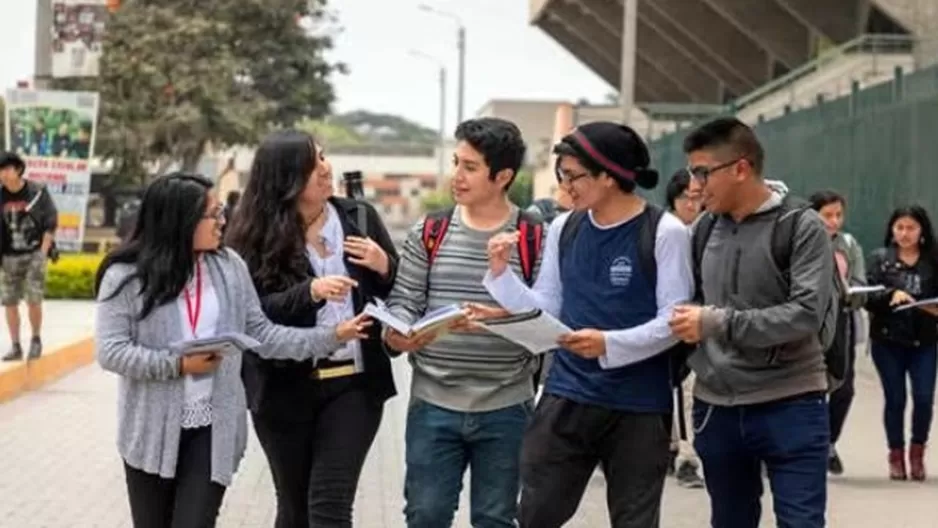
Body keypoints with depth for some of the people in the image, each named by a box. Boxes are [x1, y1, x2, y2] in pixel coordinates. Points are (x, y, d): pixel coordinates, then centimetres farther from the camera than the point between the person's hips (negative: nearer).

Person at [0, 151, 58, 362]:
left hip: (34, 254, -3)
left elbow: (51, 223, -3)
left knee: (33, 300, -7)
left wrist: (43, 253, -8)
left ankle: (36, 340, 14)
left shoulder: (37, 192, -7)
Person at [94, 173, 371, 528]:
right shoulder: (127, 276, -8)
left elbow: (261, 335, 4)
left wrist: (331, 337, -4)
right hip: (151, 431, -1)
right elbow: (111, 351, -12)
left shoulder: (229, 267, 3)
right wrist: (178, 365, -18)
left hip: (213, 430, 1)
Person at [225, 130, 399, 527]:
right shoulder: (256, 235, -4)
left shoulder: (359, 218, 4)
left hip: (354, 383, 0)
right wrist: (310, 292, -27)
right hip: (285, 390, 0)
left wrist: (385, 268, -10)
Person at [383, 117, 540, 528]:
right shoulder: (429, 232, 4)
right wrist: (397, 332, -18)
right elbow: (403, 301, 3)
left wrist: (502, 319, -24)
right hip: (433, 405, 2)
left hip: (505, 409, -1)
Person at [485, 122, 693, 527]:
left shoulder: (664, 232, -9)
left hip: (638, 407, -4)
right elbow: (545, 310, 8)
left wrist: (610, 344, -24)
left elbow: (673, 321, -12)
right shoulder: (563, 228, 6)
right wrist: (501, 273, -6)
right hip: (565, 397, 4)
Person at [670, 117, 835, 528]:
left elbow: (806, 314, -18)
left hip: (791, 408, -5)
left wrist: (718, 323, -21)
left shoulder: (801, 226, -8)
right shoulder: (703, 229, 7)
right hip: (716, 408, 5)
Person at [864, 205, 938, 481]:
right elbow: (867, 296, -5)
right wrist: (891, 295, -22)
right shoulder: (880, 258, 2)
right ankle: (896, 454, 22)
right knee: (895, 399, 4)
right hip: (887, 341, 0)